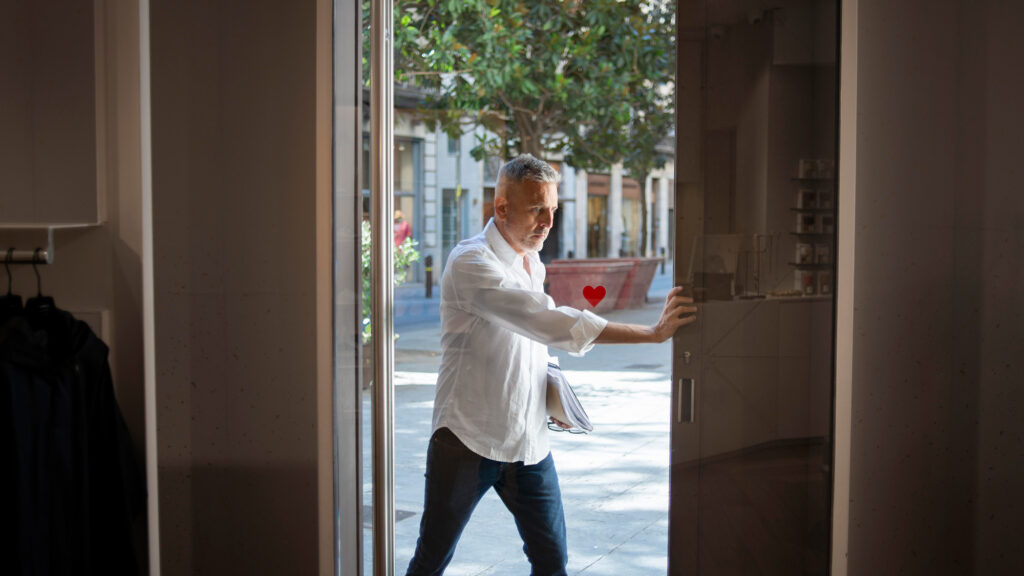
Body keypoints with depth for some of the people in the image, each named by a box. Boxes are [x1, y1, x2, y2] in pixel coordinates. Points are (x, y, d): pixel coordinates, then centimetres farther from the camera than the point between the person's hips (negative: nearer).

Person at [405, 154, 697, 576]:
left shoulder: (532, 264, 10)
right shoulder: (470, 263, -18)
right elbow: (549, 321, -29)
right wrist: (652, 333, -31)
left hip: (528, 443, 7)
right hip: (468, 441, -7)